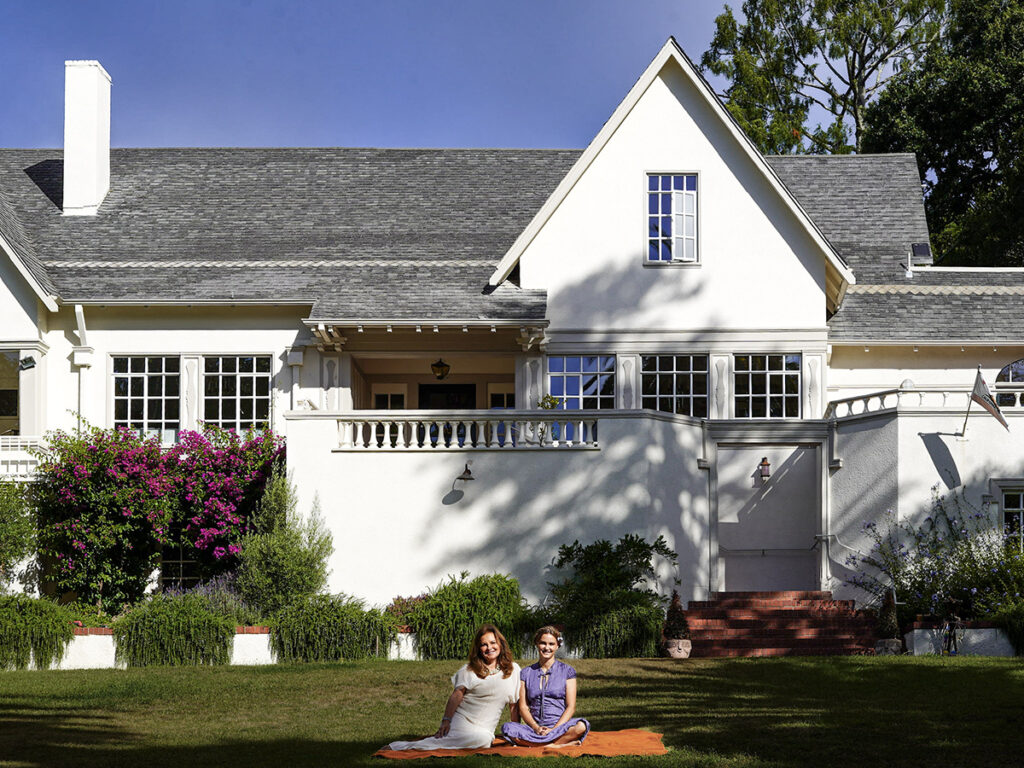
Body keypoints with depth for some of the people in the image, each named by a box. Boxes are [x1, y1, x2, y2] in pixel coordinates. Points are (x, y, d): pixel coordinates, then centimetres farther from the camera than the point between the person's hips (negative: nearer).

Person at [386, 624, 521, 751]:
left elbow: (514, 705, 17)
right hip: (461, 721, -3)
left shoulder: (513, 669, 15)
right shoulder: (469, 670, 10)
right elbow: (457, 694, -2)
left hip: (485, 728, 3)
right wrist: (446, 720, -14)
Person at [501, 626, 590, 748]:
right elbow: (523, 707, 7)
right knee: (507, 728, -30)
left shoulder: (567, 671, 8)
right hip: (534, 727, 2)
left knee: (581, 726, -35)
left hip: (560, 725, -2)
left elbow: (571, 707, 2)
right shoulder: (526, 673, 14)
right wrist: (536, 727, -12)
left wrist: (554, 729, -13)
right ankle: (562, 744, -33)